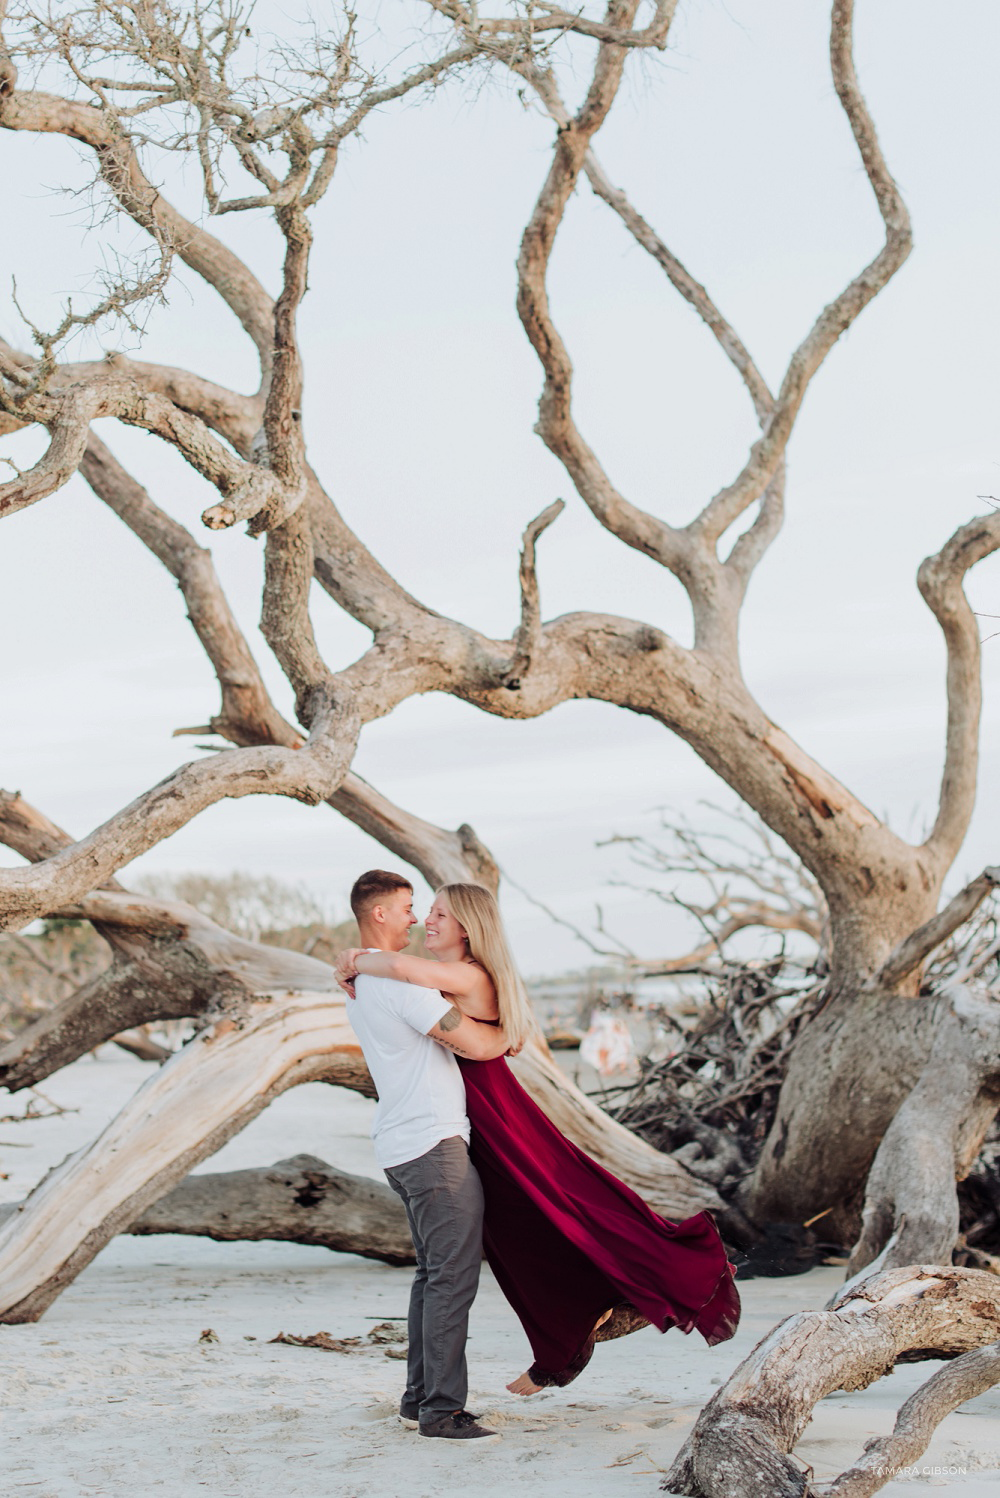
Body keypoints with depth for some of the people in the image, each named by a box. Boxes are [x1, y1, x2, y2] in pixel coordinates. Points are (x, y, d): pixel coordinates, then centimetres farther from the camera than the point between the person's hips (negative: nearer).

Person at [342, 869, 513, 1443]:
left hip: (404, 1147, 11)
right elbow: (476, 1043, -17)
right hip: (435, 1144, -11)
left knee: (434, 1273, 16)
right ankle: (442, 1410, -9)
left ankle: (420, 1398, 19)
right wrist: (510, 1034, 4)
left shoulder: (360, 981, 16)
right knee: (454, 1276, -9)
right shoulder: (398, 982, -17)